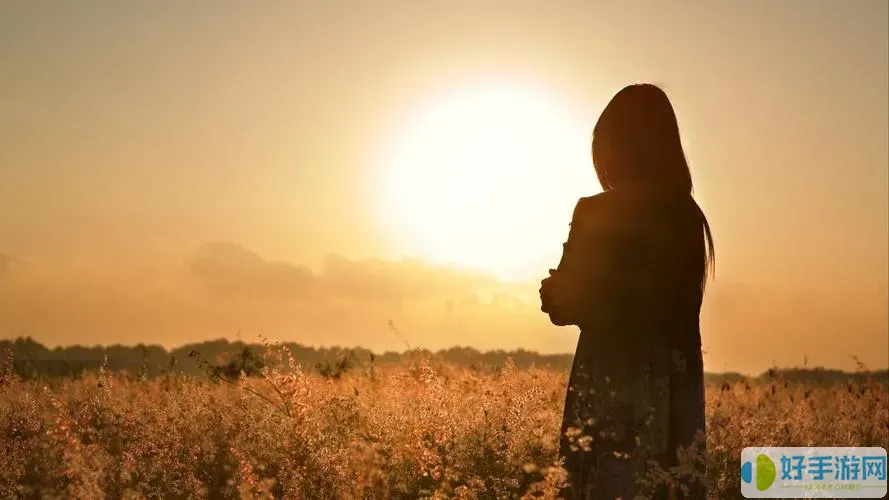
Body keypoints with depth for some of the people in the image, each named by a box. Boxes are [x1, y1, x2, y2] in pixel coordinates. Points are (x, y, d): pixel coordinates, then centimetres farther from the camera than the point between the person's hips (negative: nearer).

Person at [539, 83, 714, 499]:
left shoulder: (598, 214, -10)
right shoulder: (688, 216, 8)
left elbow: (565, 305, -9)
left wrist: (552, 290, 13)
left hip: (614, 391, -6)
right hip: (676, 392, 6)